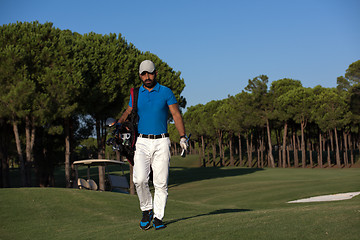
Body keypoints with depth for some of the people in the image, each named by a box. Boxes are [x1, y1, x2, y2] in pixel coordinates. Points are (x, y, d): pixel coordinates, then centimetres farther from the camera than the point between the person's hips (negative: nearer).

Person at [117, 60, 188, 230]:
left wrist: (182, 136, -11)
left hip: (161, 142, -1)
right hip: (142, 142, 1)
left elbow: (176, 115, 1)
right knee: (139, 179, -14)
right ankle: (146, 210, 6)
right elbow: (128, 112, 18)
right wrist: (119, 123, -4)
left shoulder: (166, 92, 4)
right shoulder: (136, 94, 11)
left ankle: (158, 217, 7)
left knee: (161, 182, -3)